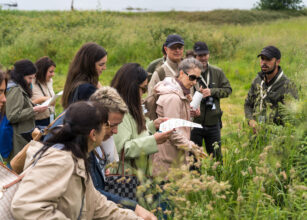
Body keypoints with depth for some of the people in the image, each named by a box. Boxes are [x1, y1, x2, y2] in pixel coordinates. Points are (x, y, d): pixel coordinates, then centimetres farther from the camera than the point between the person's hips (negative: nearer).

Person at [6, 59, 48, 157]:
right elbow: (12, 116, -21)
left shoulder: (20, 88, 14)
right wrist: (34, 110, -18)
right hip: (20, 137, -10)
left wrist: (33, 107, 4)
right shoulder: (15, 90, -16)